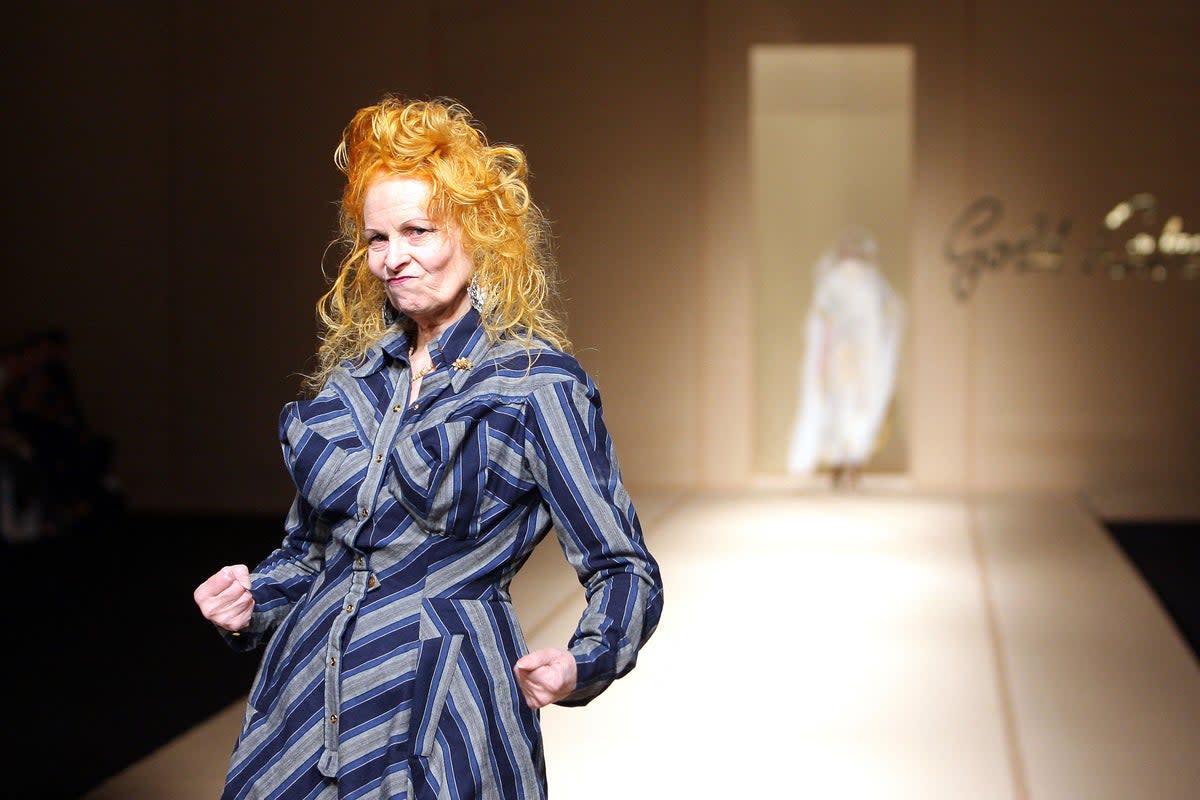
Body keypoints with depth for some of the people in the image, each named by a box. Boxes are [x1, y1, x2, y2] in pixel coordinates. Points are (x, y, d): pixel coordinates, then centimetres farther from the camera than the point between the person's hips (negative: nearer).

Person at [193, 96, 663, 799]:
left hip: (440, 735, -5)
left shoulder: (536, 383, -8)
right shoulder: (351, 375, 10)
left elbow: (625, 571, -7)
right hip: (307, 704, 5)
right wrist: (254, 598, 0)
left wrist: (580, 667, -25)